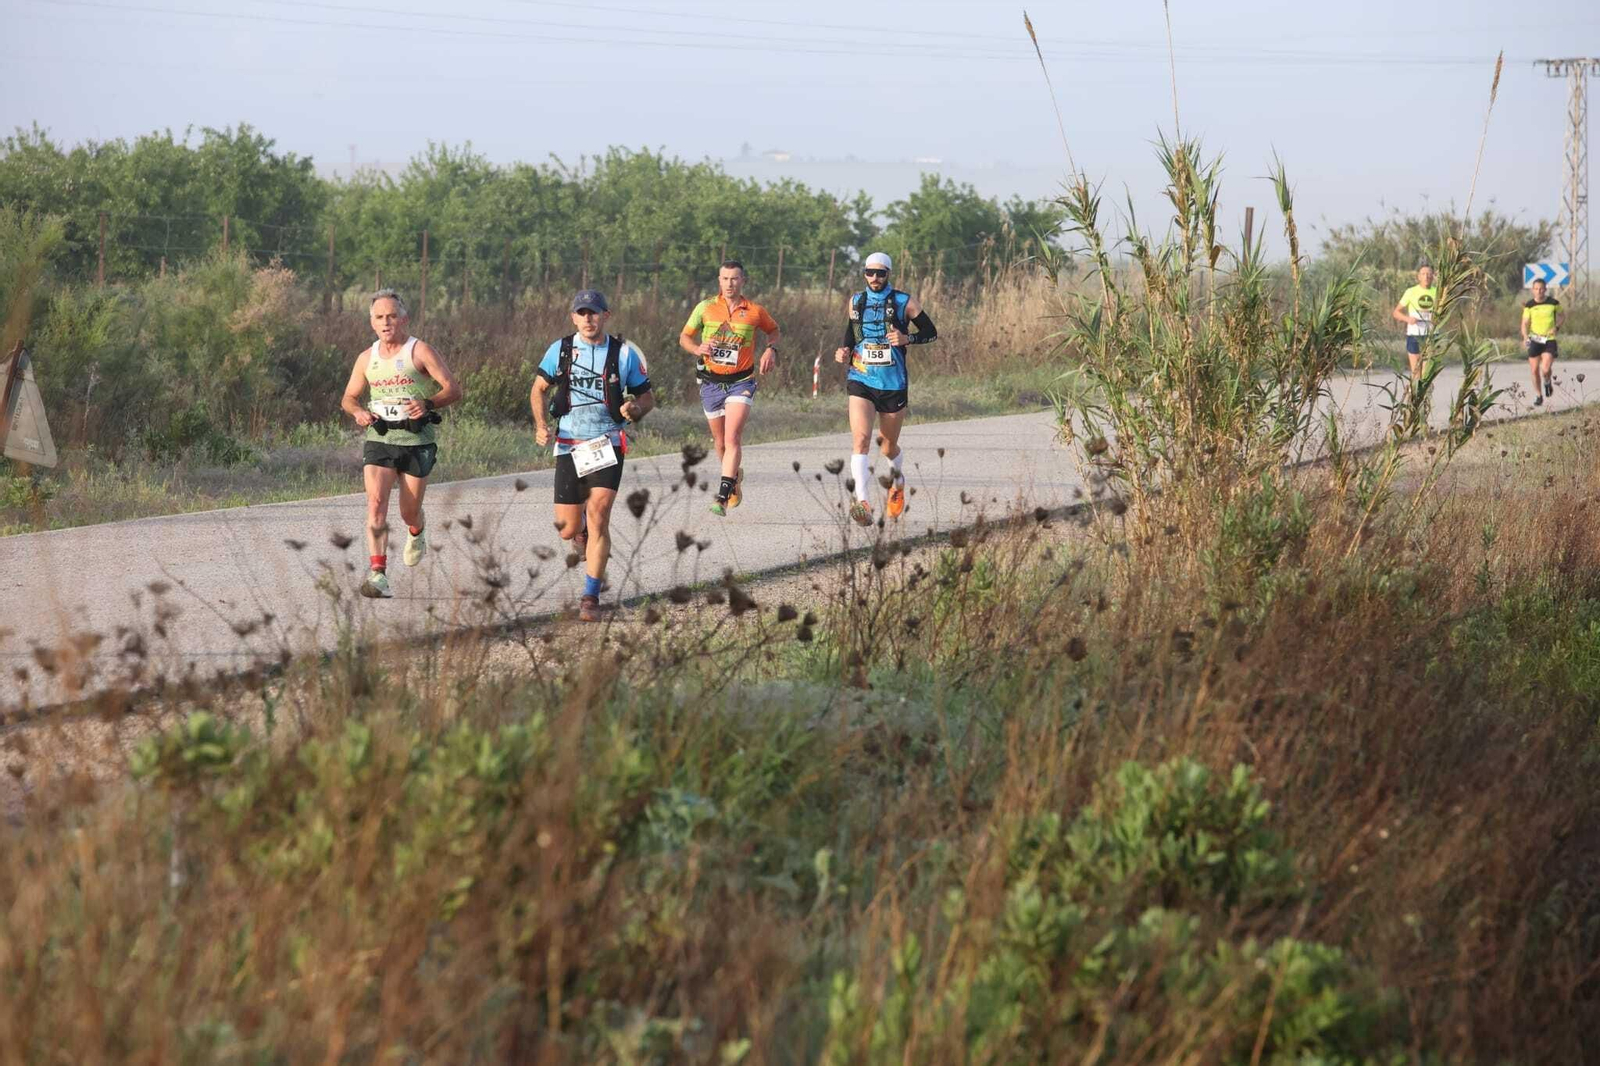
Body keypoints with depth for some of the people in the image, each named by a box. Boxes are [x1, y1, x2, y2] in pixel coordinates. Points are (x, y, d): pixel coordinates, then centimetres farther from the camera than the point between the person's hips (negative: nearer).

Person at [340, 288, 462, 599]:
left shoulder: (420, 351, -5)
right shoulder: (367, 358, 8)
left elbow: (453, 389, -10)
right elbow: (348, 398, 18)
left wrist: (428, 404, -30)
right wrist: (358, 411, -6)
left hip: (416, 440, -2)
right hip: (378, 438, 2)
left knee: (409, 511, 6)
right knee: (376, 502, -18)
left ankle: (417, 533, 45)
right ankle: (378, 573, -24)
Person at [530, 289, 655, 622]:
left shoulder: (625, 353, -1)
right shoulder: (560, 350, 3)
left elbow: (647, 397, 7)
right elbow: (540, 389, 14)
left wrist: (635, 409, -17)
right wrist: (540, 425, -3)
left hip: (607, 445, -2)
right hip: (569, 446, 2)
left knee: (598, 515, -17)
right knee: (568, 530, 2)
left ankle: (591, 596, -9)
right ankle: (583, 530, 42)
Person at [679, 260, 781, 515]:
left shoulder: (755, 312, -1)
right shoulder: (705, 308, 0)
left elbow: (774, 331, 19)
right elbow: (684, 337, 8)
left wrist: (771, 350, -2)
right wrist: (697, 348, -13)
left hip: (741, 382, -2)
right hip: (712, 382, 2)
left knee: (732, 439, -18)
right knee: (720, 442, 12)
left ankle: (723, 497, -24)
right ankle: (735, 476, 41)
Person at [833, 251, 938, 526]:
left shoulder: (904, 302, -3)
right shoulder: (855, 302, 6)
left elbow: (931, 333, 2)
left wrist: (907, 339, -17)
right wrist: (845, 349, 2)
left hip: (893, 383, -1)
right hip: (860, 380, 1)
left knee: (889, 447, 12)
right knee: (860, 437, -21)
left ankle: (898, 482, 47)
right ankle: (862, 501, -29)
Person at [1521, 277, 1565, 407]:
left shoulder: (1553, 303, -2)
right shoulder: (1529, 305, -1)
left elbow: (1562, 315, 13)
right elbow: (1525, 323, 2)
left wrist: (1556, 327, -5)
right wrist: (1525, 337, -16)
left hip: (1549, 340, -2)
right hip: (1534, 341, 2)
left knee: (1545, 369, -17)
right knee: (1535, 370, 2)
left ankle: (1547, 383, 18)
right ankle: (1538, 396, 20)